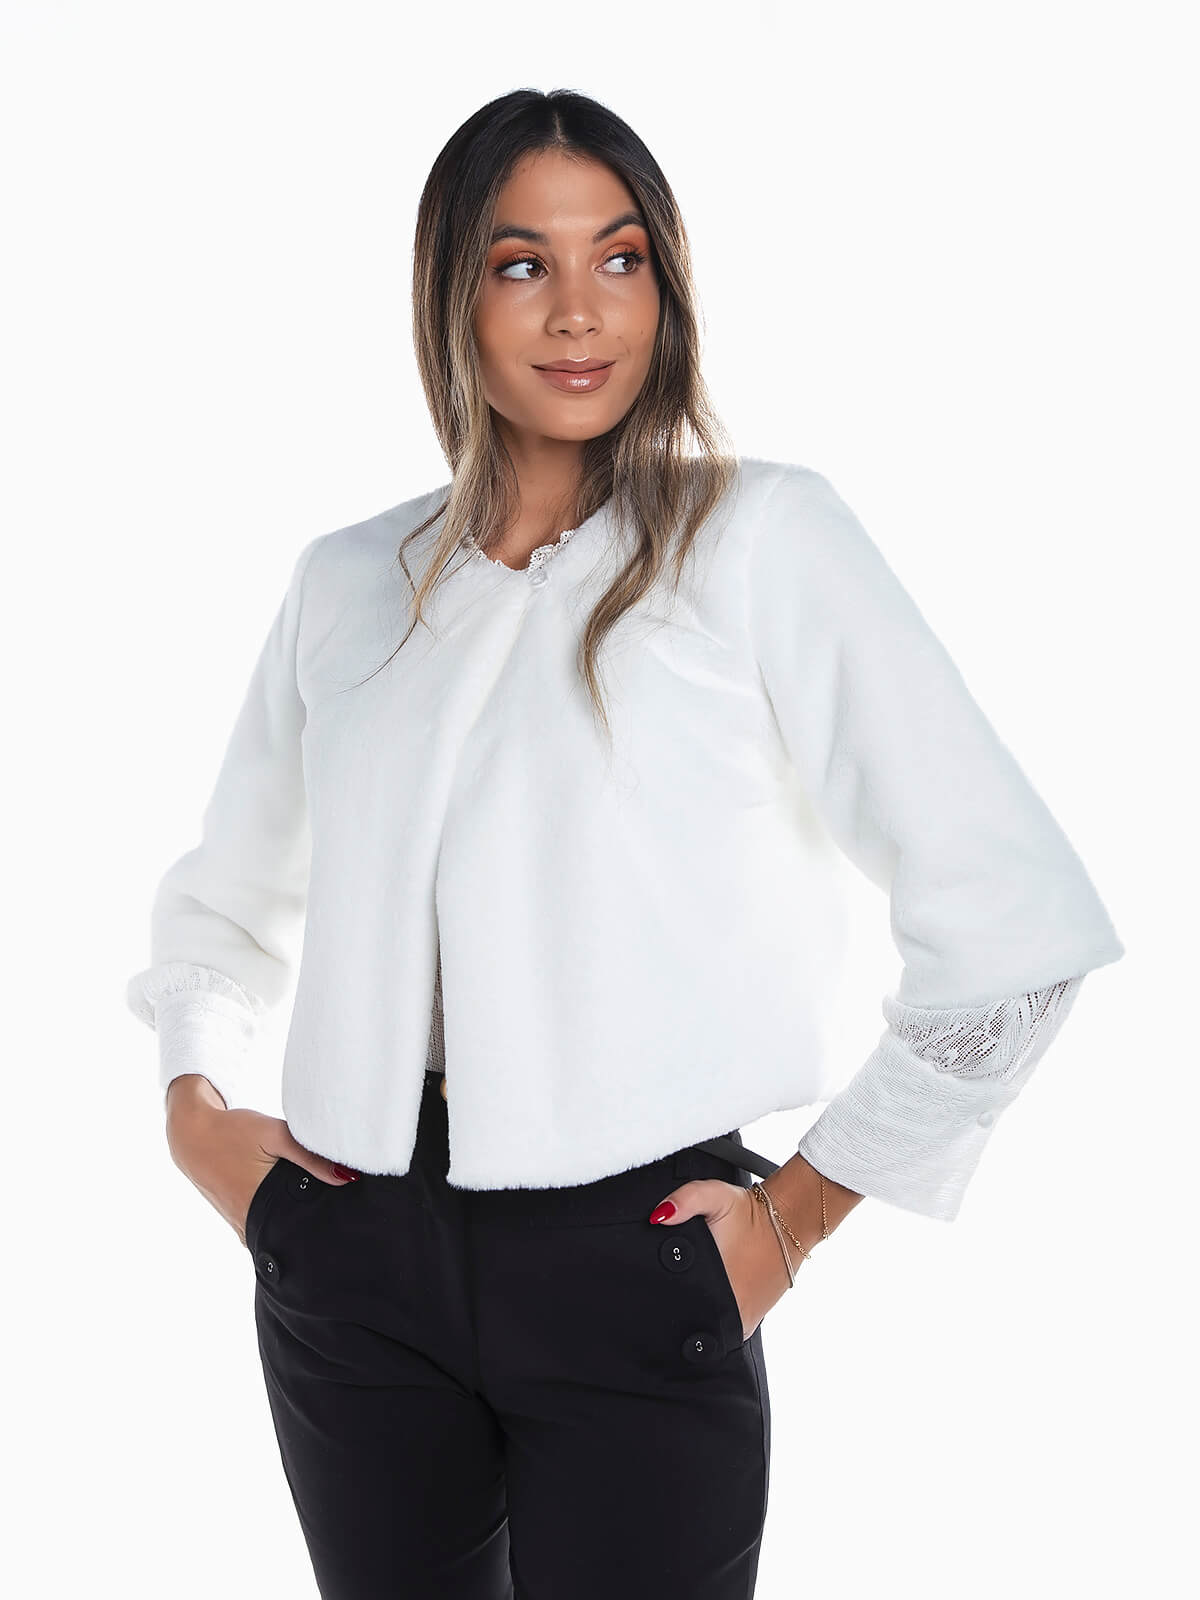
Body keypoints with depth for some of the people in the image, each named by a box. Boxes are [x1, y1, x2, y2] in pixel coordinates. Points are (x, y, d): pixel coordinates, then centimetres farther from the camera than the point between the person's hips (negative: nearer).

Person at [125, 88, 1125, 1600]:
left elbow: (1014, 924, -10)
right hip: (352, 1273, 4)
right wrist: (198, 1107, 8)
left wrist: (800, 1211, -6)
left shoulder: (763, 536, -5)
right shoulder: (347, 579, 8)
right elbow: (221, 895, 22)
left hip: (631, 1266, -3)